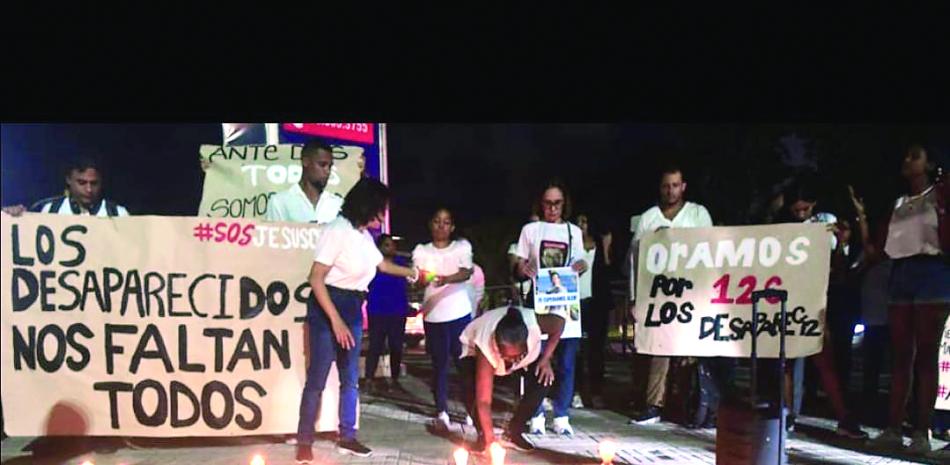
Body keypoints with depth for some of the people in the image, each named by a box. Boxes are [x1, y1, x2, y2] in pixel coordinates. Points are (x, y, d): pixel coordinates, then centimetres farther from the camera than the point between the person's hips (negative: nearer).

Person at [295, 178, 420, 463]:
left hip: (353, 309, 8)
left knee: (351, 377, 11)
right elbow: (316, 279, -20)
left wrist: (409, 272, 39)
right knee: (317, 378, -1)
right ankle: (304, 442, 13)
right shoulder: (337, 231, -17)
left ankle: (347, 437, 23)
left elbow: (381, 263, 27)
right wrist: (335, 320, -24)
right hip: (328, 307, -8)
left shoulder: (364, 235, 6)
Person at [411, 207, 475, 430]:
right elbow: (417, 280, -4)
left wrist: (446, 279, -31)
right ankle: (442, 412, 6)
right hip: (433, 316, 1)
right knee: (439, 365, 2)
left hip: (460, 314, 0)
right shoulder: (421, 251, 8)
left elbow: (466, 273, -11)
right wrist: (422, 278, -28)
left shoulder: (462, 246, 6)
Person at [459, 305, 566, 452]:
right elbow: (483, 401, -42)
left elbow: (559, 320, -17)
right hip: (474, 350, -3)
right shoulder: (486, 348, -45)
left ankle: (513, 432, 1)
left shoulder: (534, 324, -40)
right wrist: (490, 440, -46)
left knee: (543, 378, -20)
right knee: (472, 386, -31)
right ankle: (483, 436, -3)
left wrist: (545, 359, -21)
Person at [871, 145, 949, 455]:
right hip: (900, 275, 5)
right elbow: (883, 246, 15)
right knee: (901, 355, 3)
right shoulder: (898, 204, 21)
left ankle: (922, 432, -4)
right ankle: (893, 429, 3)